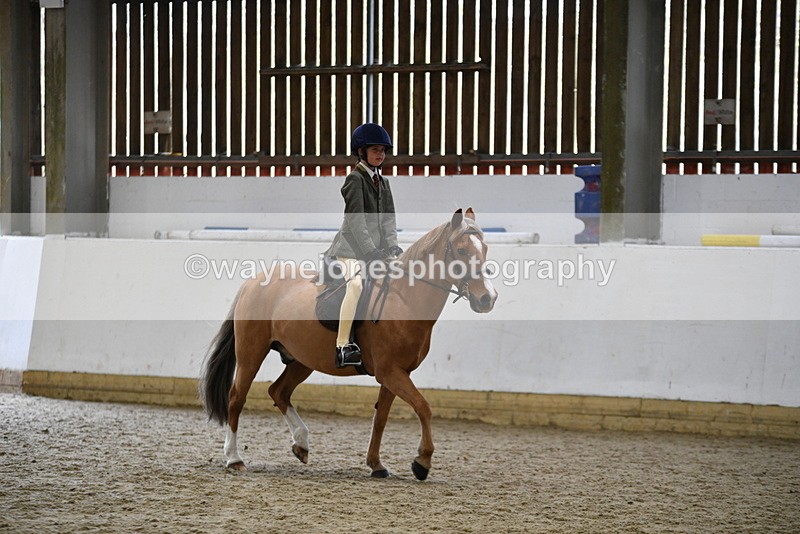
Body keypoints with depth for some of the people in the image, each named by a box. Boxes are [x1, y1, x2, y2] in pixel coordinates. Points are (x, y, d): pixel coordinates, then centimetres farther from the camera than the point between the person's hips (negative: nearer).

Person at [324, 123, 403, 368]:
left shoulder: (383, 182, 18)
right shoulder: (355, 179, -7)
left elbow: (388, 219, 14)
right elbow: (355, 220, -15)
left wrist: (391, 247, -1)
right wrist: (370, 251, -21)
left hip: (375, 247, 9)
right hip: (353, 247, -9)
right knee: (356, 283, -28)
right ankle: (342, 347, -32)